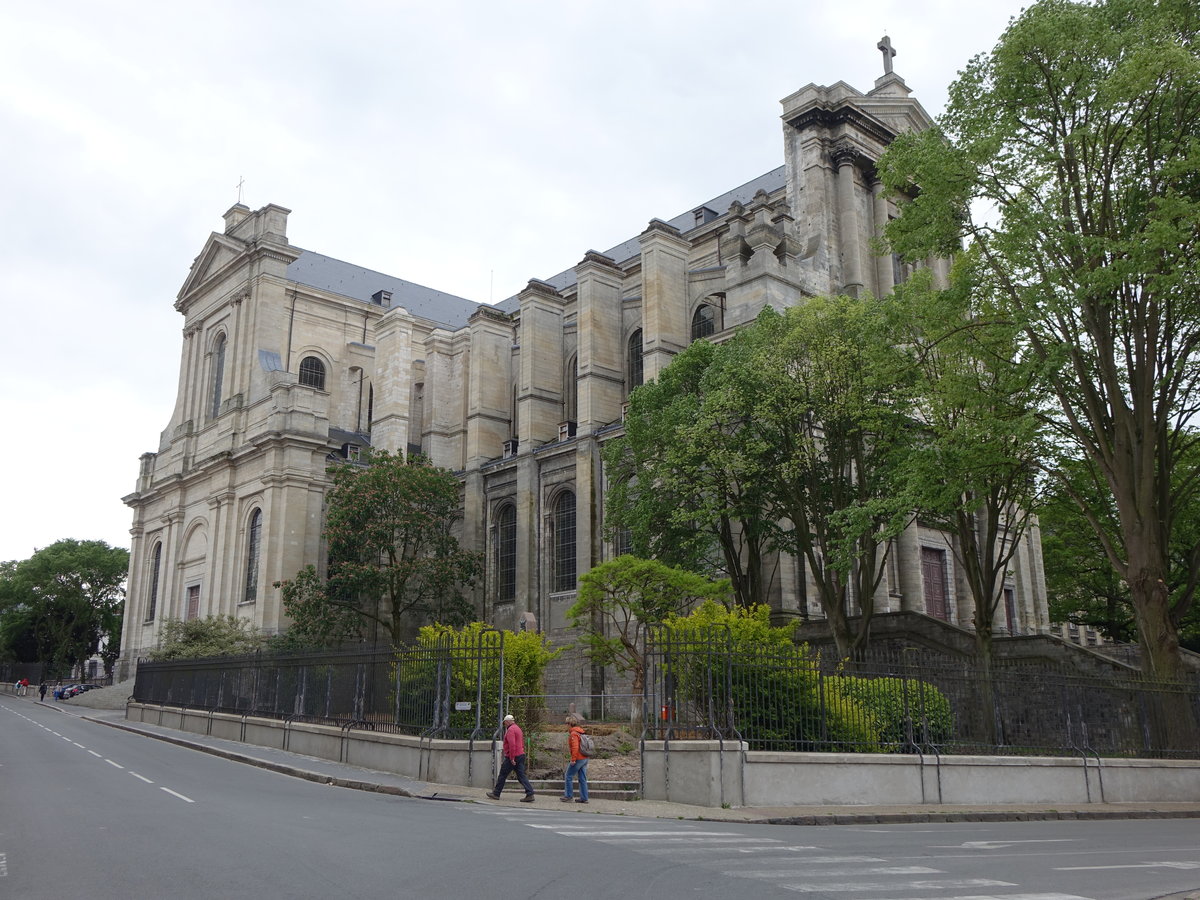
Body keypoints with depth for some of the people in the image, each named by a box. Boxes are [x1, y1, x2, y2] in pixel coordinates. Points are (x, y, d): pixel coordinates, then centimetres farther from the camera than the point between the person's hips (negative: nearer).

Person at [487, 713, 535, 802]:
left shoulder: (511, 730, -12)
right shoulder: (518, 728, 19)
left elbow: (512, 744, -22)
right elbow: (522, 744, 22)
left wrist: (512, 758, -21)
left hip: (513, 756, -9)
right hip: (521, 755, 9)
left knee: (502, 775, 6)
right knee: (521, 776, 3)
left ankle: (496, 794, 16)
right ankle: (530, 794, -9)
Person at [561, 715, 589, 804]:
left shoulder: (573, 734, -14)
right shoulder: (581, 732, 14)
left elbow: (575, 747, -22)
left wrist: (573, 759, -18)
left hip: (578, 759, -9)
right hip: (585, 758, 9)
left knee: (568, 777, 3)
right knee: (582, 779, 10)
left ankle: (568, 796, 6)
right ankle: (584, 798, 10)